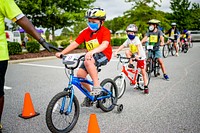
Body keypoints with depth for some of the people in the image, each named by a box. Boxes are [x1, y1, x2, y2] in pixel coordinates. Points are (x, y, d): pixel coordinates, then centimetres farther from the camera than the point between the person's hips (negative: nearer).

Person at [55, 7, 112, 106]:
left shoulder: (105, 31, -15)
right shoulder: (86, 32, 0)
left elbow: (105, 44, -34)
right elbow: (75, 43, -6)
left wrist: (92, 51, -51)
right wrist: (62, 53, -16)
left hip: (103, 55, -6)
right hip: (91, 56, 6)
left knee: (88, 62, -35)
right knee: (80, 74, -9)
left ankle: (97, 86, -24)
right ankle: (90, 93, 13)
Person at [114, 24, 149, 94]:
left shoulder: (136, 39, -19)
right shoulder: (128, 40, -3)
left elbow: (138, 47, -34)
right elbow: (122, 46, -10)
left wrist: (138, 55, -49)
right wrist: (116, 52, -24)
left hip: (140, 56, -6)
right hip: (133, 54, 6)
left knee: (143, 72, -4)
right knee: (127, 52, -22)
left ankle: (146, 87, 5)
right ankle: (131, 64, -4)